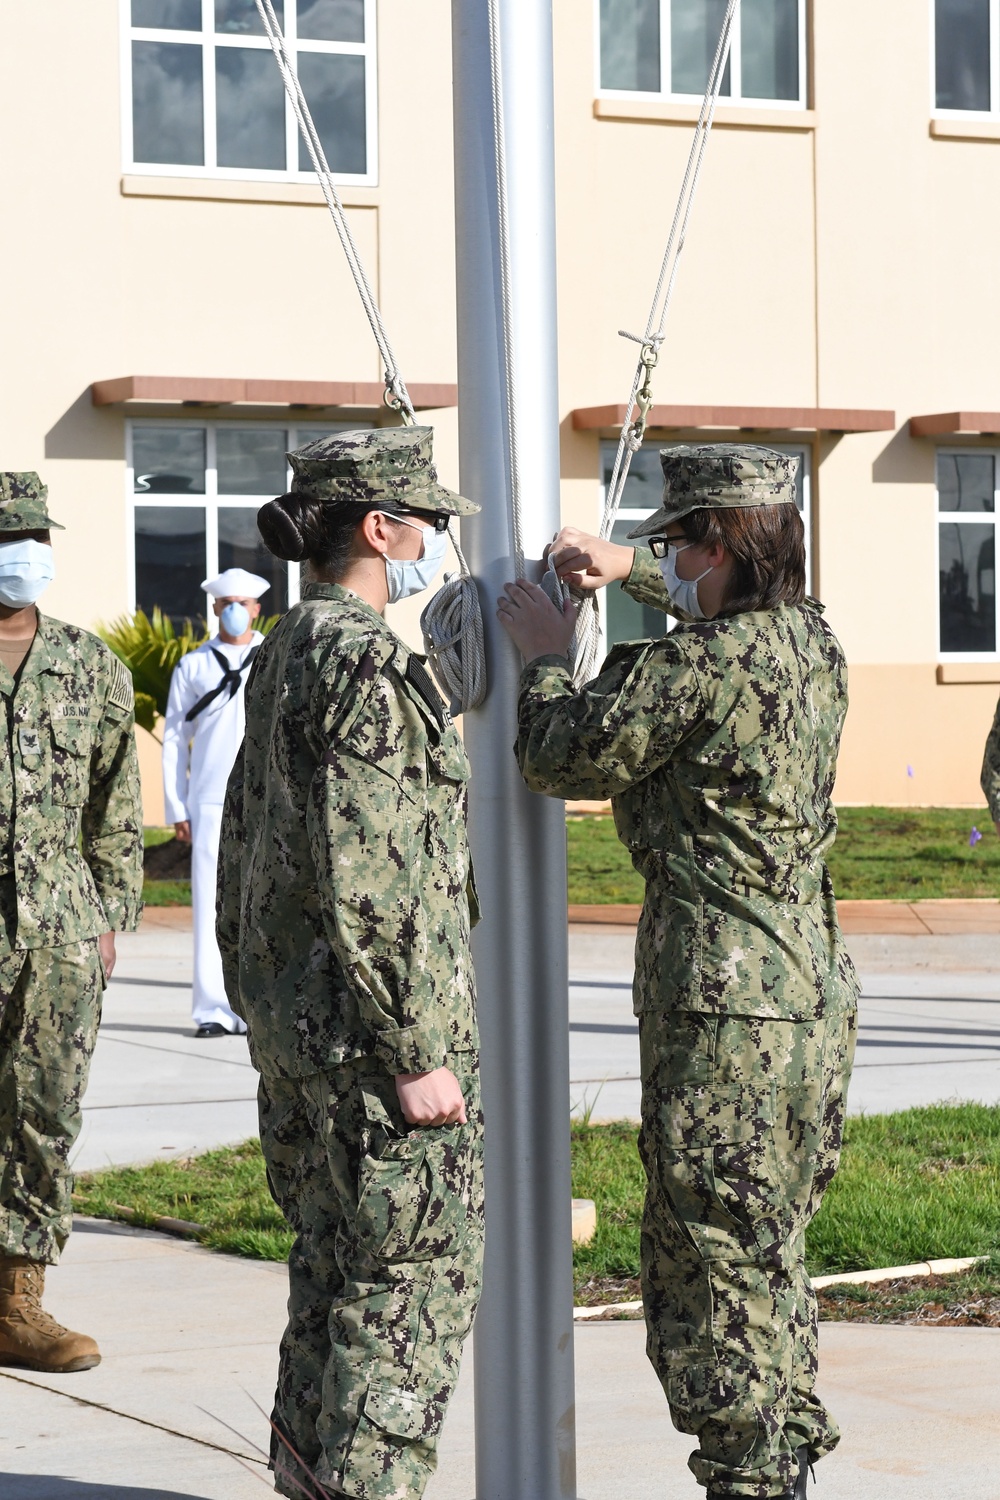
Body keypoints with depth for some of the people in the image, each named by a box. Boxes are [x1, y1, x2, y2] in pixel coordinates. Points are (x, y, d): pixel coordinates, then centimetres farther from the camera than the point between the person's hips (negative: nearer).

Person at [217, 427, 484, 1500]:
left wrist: (259, 1005, 23)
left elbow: (241, 851, 18)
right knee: (411, 1285, -2)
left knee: (333, 1268, 18)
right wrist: (417, 1052, -20)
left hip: (291, 1020, 10)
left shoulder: (283, 656, 12)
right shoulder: (366, 663, -17)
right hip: (372, 1023, -10)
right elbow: (368, 879, -22)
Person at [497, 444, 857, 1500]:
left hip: (722, 990, -9)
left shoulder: (698, 667, -17)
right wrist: (624, 567, 25)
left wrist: (545, 656, 9)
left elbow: (560, 757, -7)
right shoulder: (814, 643, 9)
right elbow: (741, 609, 33)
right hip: (812, 982, 9)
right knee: (766, 1246, 19)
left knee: (710, 1253, -1)